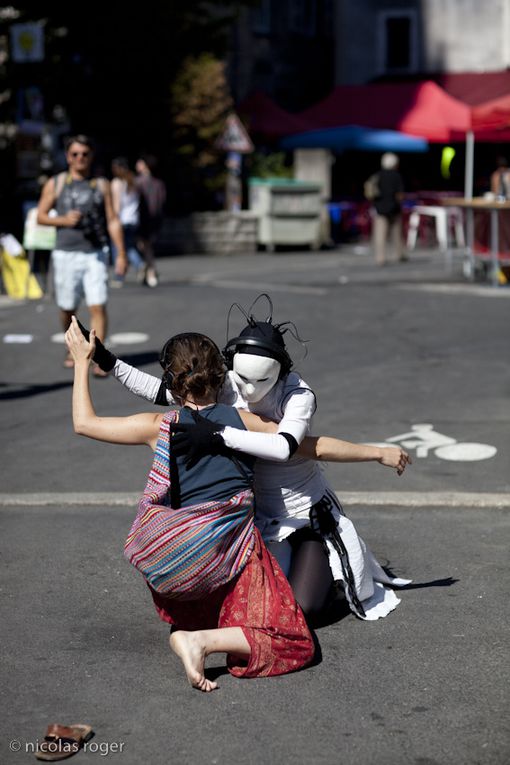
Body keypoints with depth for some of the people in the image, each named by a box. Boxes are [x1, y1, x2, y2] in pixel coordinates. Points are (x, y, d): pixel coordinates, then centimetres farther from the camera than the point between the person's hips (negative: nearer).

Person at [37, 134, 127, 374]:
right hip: (66, 254, 1)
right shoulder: (55, 184, 5)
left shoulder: (101, 185, 7)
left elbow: (112, 220, 5)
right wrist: (64, 220, -12)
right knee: (67, 308, 9)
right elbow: (41, 216, 6)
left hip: (96, 254, 0)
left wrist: (121, 253, -2)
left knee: (98, 307, -12)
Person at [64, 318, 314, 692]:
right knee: (292, 643, 3)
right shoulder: (241, 420, -2)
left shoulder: (160, 427, -4)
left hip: (176, 558, 2)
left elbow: (84, 423, 6)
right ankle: (203, 639, -18)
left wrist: (82, 361, 15)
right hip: (235, 551, -2)